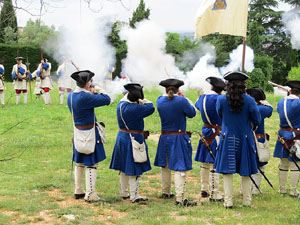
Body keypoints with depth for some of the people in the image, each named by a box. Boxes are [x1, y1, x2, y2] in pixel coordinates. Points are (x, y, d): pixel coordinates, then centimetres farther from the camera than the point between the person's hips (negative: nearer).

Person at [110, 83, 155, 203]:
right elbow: (151, 108, -14)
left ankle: (124, 193, 27)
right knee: (134, 169, -1)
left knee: (124, 167, 17)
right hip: (134, 139, -8)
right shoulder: (135, 108, -24)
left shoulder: (121, 104, -1)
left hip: (121, 137, 8)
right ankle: (134, 196, 3)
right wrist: (143, 100, -5)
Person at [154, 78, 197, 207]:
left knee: (165, 166, 21)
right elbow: (192, 113, -4)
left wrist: (170, 95, 17)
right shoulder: (181, 101, -17)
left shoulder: (160, 101, -4)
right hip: (179, 138, -5)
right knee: (180, 168, -5)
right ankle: (180, 198, -11)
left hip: (164, 138, 5)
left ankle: (166, 192, 37)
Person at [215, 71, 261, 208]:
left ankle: (228, 202, 3)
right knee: (245, 173, 11)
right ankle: (247, 201, 17)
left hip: (227, 139, 0)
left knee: (227, 171, 5)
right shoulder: (249, 101, -9)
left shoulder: (221, 99, -7)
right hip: (245, 139, 1)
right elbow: (257, 121, 0)